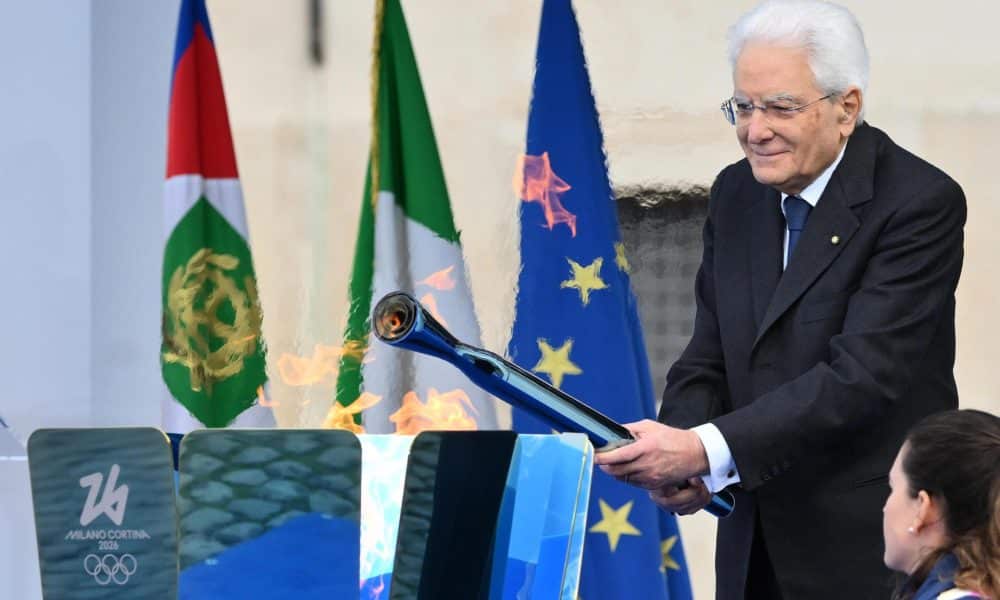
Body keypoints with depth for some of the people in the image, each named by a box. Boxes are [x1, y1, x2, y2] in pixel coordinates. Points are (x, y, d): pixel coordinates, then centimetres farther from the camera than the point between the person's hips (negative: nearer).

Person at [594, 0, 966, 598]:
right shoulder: (735, 195, 7)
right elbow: (709, 360, 8)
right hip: (755, 548, 6)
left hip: (871, 549, -6)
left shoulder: (920, 203, -14)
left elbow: (862, 374, -22)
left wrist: (706, 450, -28)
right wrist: (679, 454, -13)